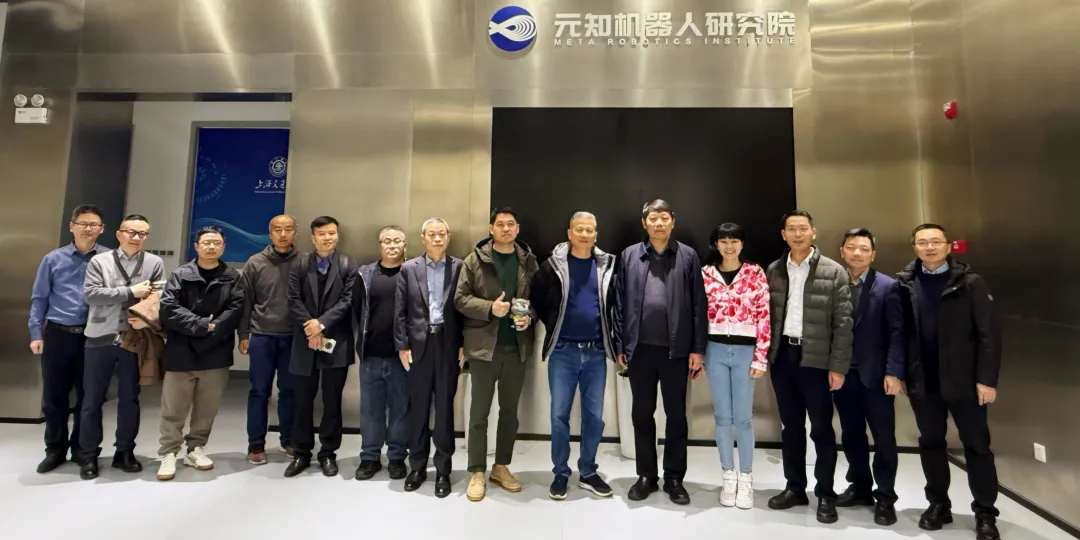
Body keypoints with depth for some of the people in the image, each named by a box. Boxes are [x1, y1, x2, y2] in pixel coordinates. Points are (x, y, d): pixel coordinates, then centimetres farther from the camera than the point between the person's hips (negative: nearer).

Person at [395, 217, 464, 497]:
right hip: (418, 345, 1)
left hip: (448, 345, -1)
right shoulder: (409, 269, 6)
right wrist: (402, 346, -2)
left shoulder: (459, 267, 3)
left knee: (445, 407, 5)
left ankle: (443, 470, 17)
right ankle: (417, 466, 23)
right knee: (418, 407, 9)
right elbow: (400, 311, 4)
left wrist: (464, 345, -4)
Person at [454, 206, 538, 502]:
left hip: (517, 346, 3)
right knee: (480, 412, 6)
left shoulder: (529, 261, 5)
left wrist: (530, 316, -10)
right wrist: (489, 308, -18)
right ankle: (477, 472, 19)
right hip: (484, 345, -3)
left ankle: (501, 467, 29)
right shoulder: (475, 260, -1)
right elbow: (460, 298, -5)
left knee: (510, 411, 14)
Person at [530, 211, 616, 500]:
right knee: (559, 415, 4)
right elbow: (537, 299, 6)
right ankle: (560, 473, 21)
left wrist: (611, 336, 7)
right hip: (563, 352, -2)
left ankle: (588, 472, 26)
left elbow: (616, 304, 14)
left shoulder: (607, 266, 5)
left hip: (596, 352, 2)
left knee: (594, 416, 9)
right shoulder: (552, 266, -1)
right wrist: (553, 326, 2)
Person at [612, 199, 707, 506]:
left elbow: (699, 305, 0)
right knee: (642, 415, 11)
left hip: (676, 349, -1)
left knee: (676, 416, 10)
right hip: (640, 348, 1)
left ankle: (674, 479, 26)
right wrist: (620, 345, 2)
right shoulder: (629, 256, 4)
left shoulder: (688, 257, 2)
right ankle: (646, 476, 27)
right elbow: (620, 303, 4)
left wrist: (698, 349, -4)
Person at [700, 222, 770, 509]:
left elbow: (764, 316, -2)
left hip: (745, 351, -1)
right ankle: (728, 476, 23)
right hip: (715, 350, 2)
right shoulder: (705, 273, 4)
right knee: (722, 416, 9)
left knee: (743, 418, 4)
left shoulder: (756, 273, 0)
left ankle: (746, 478, 21)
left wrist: (761, 357, -7)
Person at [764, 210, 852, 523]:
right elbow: (768, 315, 8)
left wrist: (838, 366, -10)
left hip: (816, 359, -3)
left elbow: (843, 323, -6)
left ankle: (825, 495, 20)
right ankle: (795, 488, 26)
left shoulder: (834, 272, -4)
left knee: (821, 429, 6)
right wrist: (766, 354, 3)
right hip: (782, 356, 4)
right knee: (790, 426, 13)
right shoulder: (774, 271, 7)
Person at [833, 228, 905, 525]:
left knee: (884, 438, 7)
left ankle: (885, 498, 21)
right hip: (842, 373, 3)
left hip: (875, 374, -2)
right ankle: (860, 487, 30)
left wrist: (894, 372, -14)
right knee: (851, 435, 14)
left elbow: (896, 333, -7)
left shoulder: (888, 286, -2)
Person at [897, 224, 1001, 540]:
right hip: (922, 381, 2)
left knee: (977, 445, 8)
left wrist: (987, 378, -12)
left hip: (963, 380, -2)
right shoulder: (905, 284, 2)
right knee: (930, 444, 13)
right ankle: (938, 504, 27)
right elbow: (901, 332, 1)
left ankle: (985, 513, 22)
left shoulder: (970, 283, -4)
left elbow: (988, 333, -7)